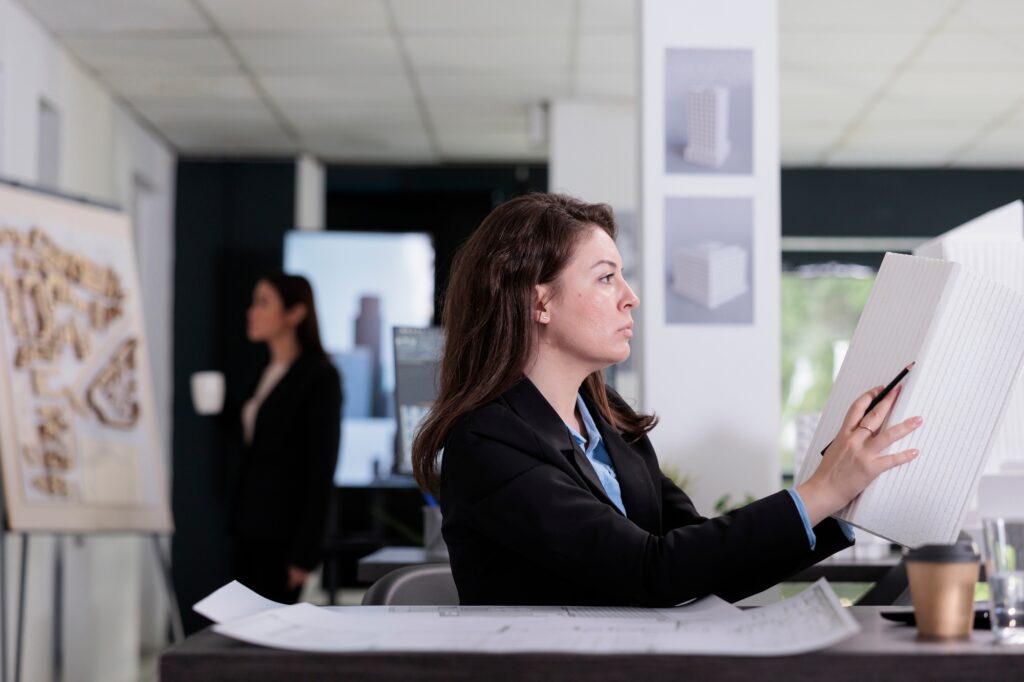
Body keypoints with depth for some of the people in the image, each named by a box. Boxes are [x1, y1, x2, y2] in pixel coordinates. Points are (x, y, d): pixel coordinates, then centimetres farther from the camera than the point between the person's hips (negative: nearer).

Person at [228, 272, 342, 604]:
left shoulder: (320, 377, -9)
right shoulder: (267, 375, 14)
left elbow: (321, 470, -13)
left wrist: (304, 554, -16)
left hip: (283, 535, -8)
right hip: (249, 530, 8)